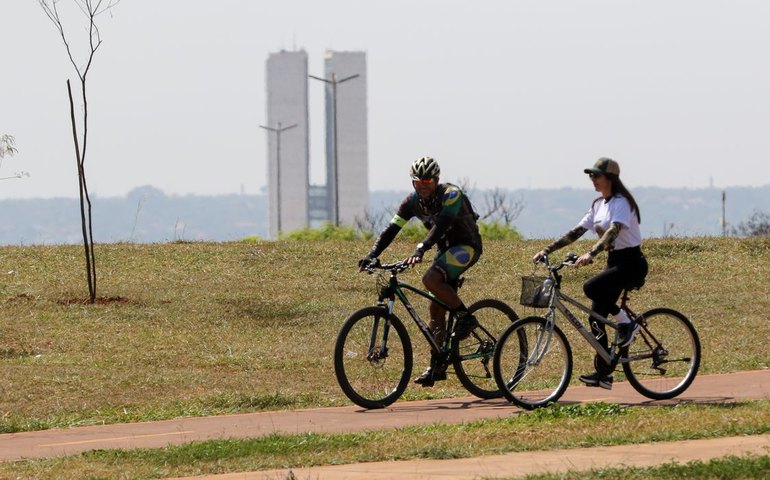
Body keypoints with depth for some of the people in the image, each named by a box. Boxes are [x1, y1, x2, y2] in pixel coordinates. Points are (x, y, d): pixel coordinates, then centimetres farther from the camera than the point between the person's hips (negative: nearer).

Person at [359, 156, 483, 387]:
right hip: (446, 249, 7)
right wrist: (372, 255, -24)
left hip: (466, 247, -7)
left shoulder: (451, 194, -23)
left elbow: (441, 224, -38)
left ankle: (466, 317, -14)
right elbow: (391, 229, -9)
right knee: (437, 309, 2)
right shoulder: (412, 202, -4)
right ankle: (437, 367, 7)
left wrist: (420, 249, -52)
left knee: (431, 279, -30)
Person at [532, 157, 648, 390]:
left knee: (591, 287, -31)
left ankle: (626, 322, -12)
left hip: (631, 263, -9)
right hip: (614, 262, 9)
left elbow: (613, 231, -31)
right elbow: (576, 232, 11)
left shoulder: (621, 202, -15)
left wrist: (591, 254, -45)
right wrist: (547, 250, 2)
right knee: (597, 316, 3)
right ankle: (603, 373, 8)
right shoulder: (599, 205, 11)